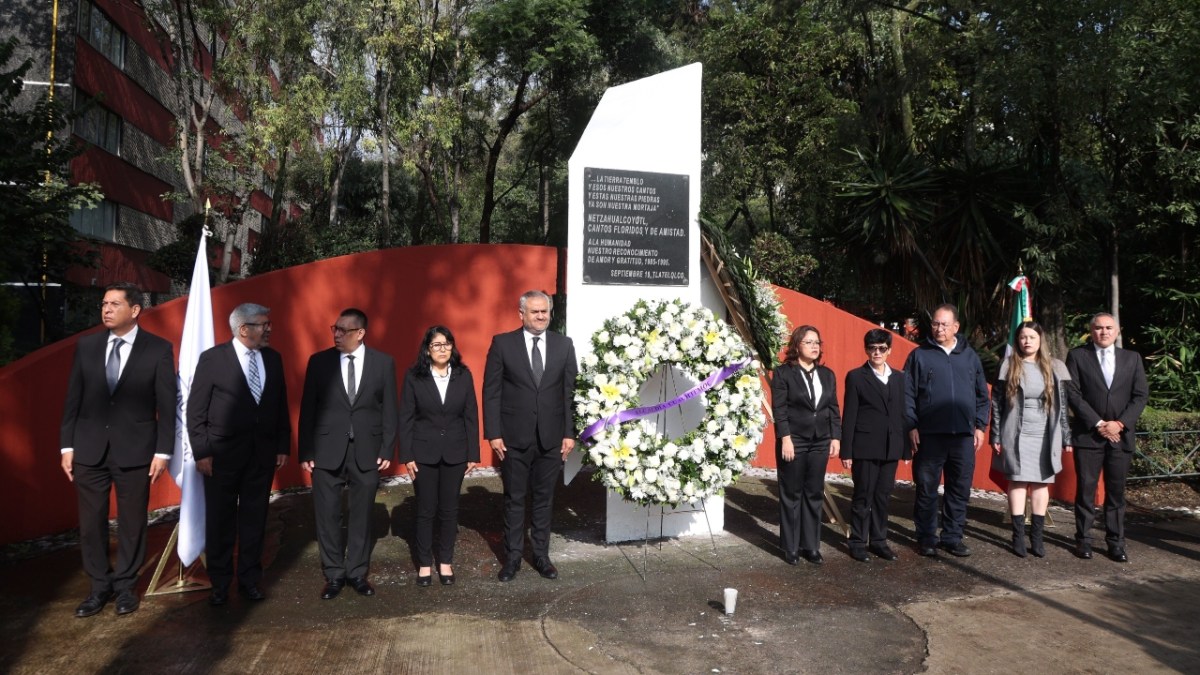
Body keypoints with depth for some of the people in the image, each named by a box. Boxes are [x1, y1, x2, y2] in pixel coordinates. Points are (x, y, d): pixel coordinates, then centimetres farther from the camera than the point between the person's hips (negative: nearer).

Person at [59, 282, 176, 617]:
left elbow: (167, 404, -5)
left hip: (135, 449, -3)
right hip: (89, 448, 3)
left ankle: (126, 585, 25)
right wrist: (67, 445, 3)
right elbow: (73, 399, 7)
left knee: (132, 522, 8)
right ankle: (100, 586, 26)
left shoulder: (158, 349, -5)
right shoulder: (86, 346, 4)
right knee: (91, 522, 10)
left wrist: (163, 451, -8)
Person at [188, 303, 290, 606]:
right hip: (223, 453, -3)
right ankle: (220, 584, 23)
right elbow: (195, 410, -6)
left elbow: (281, 406, 9)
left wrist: (283, 446, 6)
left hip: (263, 453, 3)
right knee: (220, 521, 8)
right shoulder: (212, 359, -7)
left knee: (255, 519, 11)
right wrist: (201, 452, -10)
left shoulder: (273, 359, 5)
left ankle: (250, 580, 24)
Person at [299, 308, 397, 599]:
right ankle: (334, 575, 22)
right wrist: (305, 452, -1)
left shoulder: (383, 363, 0)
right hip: (327, 451, 0)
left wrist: (387, 450, -3)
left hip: (367, 452, 0)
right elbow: (307, 409, 2)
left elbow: (390, 410, 1)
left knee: (361, 515, 10)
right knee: (328, 515, 7)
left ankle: (357, 572, 25)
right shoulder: (319, 361, 0)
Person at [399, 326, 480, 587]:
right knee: (425, 509, 7)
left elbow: (471, 416, 3)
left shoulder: (463, 375, 0)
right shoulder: (414, 377, -5)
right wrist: (407, 456, -7)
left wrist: (473, 453, 1)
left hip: (455, 452, 2)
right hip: (424, 452, -1)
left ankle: (445, 561, 24)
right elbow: (405, 418, -3)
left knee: (449, 509, 10)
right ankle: (424, 563, 20)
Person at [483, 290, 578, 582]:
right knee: (514, 499, 9)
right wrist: (493, 434, -8)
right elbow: (491, 391, -3)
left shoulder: (564, 345, 4)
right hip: (514, 437, -2)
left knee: (544, 498, 12)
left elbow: (571, 392, 5)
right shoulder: (502, 343, -2)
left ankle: (541, 555, 24)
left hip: (551, 437, 2)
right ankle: (513, 557, 22)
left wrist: (570, 433, 0)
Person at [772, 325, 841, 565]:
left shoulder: (827, 375, 11)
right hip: (793, 442, -4)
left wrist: (836, 437, 3)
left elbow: (834, 409, 11)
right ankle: (790, 547, 13)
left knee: (814, 494, 8)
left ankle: (811, 546, 17)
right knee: (791, 495, 5)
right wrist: (785, 438, -16)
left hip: (820, 442, 5)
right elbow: (779, 409, -9)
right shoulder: (783, 373, -4)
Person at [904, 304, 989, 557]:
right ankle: (926, 539, 16)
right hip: (929, 435, -3)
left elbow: (982, 394, 15)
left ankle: (953, 537, 21)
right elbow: (907, 394, 0)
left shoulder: (969, 356, 11)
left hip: (963, 435, 3)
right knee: (926, 489, 3)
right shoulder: (919, 355, 2)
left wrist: (980, 425, 8)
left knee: (960, 489, 8)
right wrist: (912, 427, -6)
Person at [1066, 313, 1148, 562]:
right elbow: (1073, 394, -5)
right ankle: (1083, 540, 10)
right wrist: (1099, 424, -11)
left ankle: (1116, 542, 13)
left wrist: (1120, 424, -9)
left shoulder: (1132, 358, 11)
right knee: (1086, 489, 2)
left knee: (1116, 490, 6)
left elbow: (1141, 395, 4)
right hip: (1088, 435, -2)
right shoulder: (1077, 356, 2)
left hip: (1121, 436, 2)